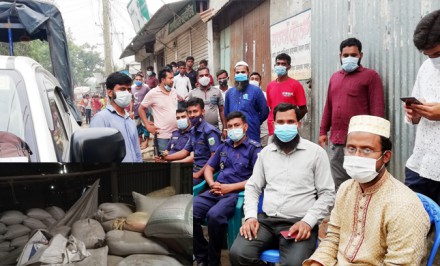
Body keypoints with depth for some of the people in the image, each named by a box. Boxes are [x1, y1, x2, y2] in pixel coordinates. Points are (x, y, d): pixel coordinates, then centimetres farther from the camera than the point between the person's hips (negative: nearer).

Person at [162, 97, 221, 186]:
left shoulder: (209, 131, -14)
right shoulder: (193, 131, 13)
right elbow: (185, 152, 19)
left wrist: (198, 174, -19)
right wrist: (165, 157, 7)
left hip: (204, 172, -8)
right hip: (195, 168, 8)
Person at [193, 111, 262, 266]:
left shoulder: (254, 149, 1)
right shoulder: (223, 147, 20)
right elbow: (209, 168, 26)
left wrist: (230, 187, -14)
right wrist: (212, 184, 2)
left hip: (237, 193, -6)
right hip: (216, 191, 6)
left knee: (214, 215, -35)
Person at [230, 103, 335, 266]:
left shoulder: (316, 152, 2)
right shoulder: (265, 152, 14)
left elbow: (327, 194, 0)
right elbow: (252, 187, 15)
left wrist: (308, 221, -13)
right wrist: (250, 216, -2)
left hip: (299, 223, -3)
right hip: (266, 219, 4)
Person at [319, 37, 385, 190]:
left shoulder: (370, 76, -1)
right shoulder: (334, 77, 18)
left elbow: (377, 109, -7)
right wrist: (323, 131, 17)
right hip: (336, 142, 6)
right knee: (338, 186, 10)